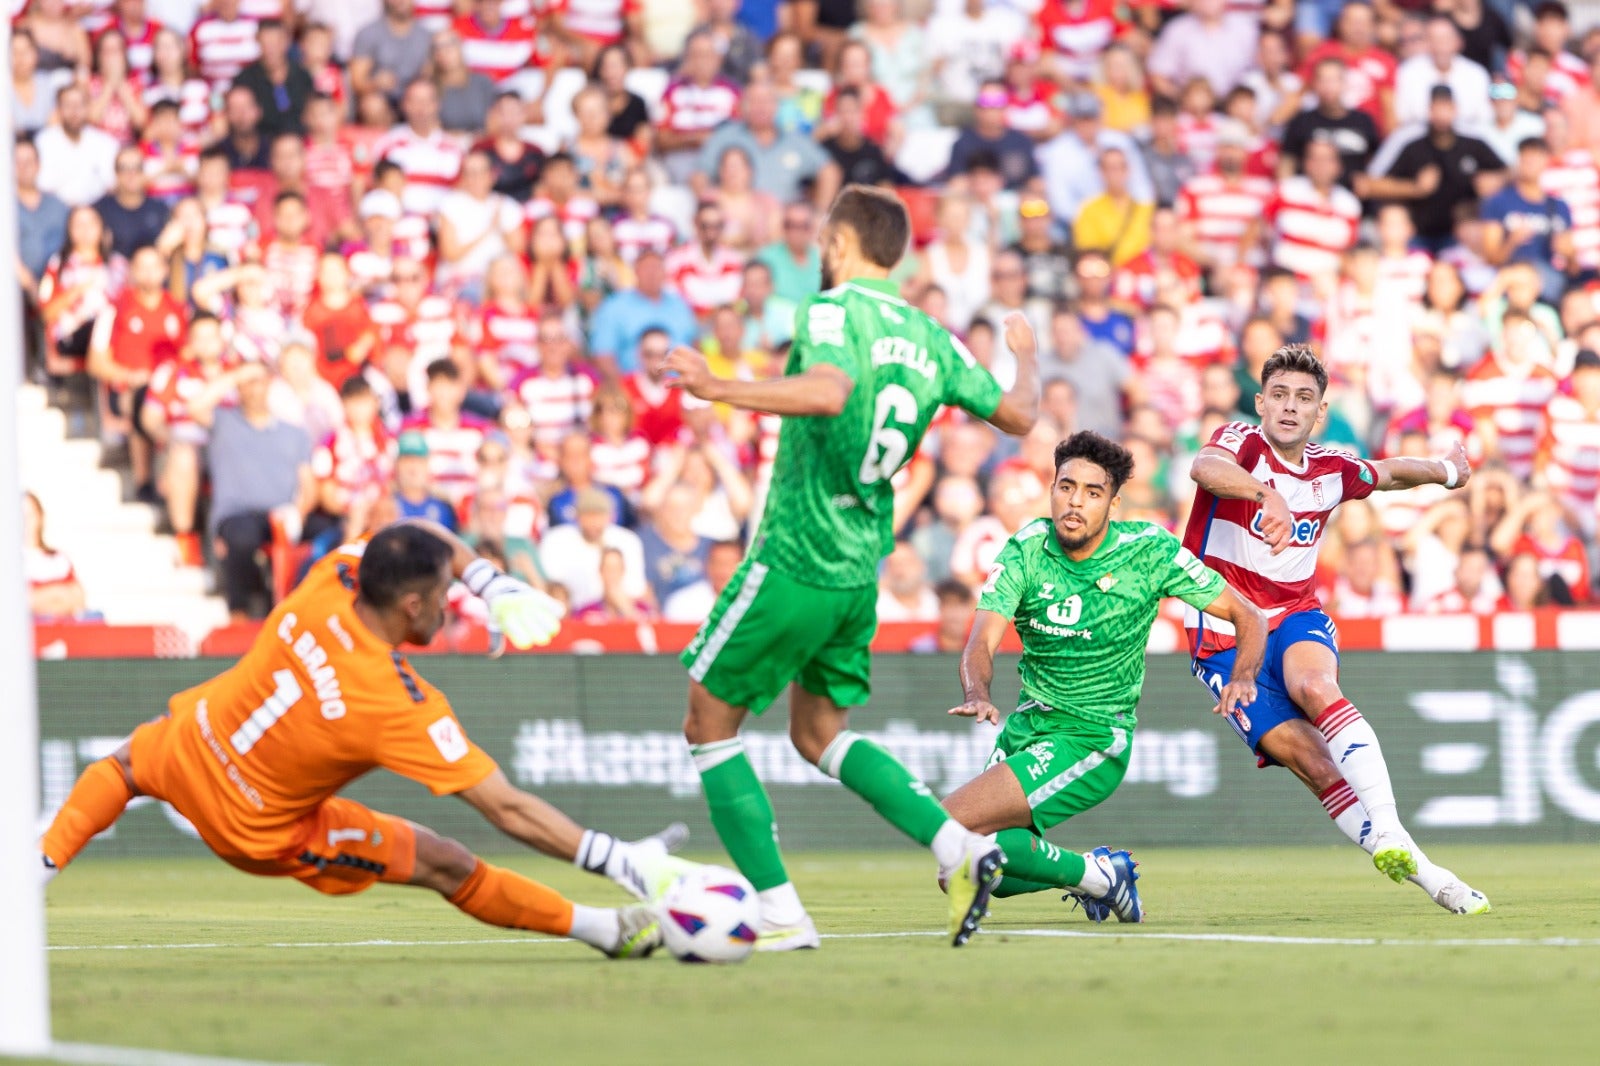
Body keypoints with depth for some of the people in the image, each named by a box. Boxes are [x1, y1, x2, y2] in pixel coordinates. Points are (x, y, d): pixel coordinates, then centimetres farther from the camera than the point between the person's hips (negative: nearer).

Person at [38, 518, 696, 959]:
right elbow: (506, 809, -31)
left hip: (186, 747, 4)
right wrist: (619, 861, -28)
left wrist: (494, 587, -10)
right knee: (449, 866, 3)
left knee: (126, 763, 41)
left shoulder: (330, 583, -21)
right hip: (262, 830, -4)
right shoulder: (403, 706, -32)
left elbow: (429, 538, 1)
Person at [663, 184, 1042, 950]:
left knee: (709, 724, 5)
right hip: (861, 569, 8)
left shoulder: (833, 312, -12)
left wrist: (721, 390, -35)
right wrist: (1024, 355, 36)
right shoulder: (928, 336, 9)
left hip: (794, 560, -8)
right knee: (819, 734, 21)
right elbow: (1018, 415, 15)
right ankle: (957, 846, 3)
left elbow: (829, 392, -33)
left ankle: (779, 912, -2)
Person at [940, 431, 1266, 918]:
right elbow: (982, 641, -17)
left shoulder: (1150, 551, -11)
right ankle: (1095, 872, 18)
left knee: (944, 828, -22)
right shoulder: (1025, 550, -6)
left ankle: (1090, 875, -3)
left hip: (1090, 741, -5)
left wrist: (1242, 678, -23)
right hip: (1025, 726, 5)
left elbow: (1248, 617, -3)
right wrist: (977, 694, -40)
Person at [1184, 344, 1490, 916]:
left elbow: (1388, 473, 31)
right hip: (1226, 636, -2)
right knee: (1310, 761, -18)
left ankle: (1390, 835, -46)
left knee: (1315, 687, -34)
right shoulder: (1242, 442, -10)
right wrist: (1268, 495, -53)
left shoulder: (1332, 471, 6)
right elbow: (1204, 467, -36)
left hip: (1296, 617, 2)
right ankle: (1425, 875, -18)